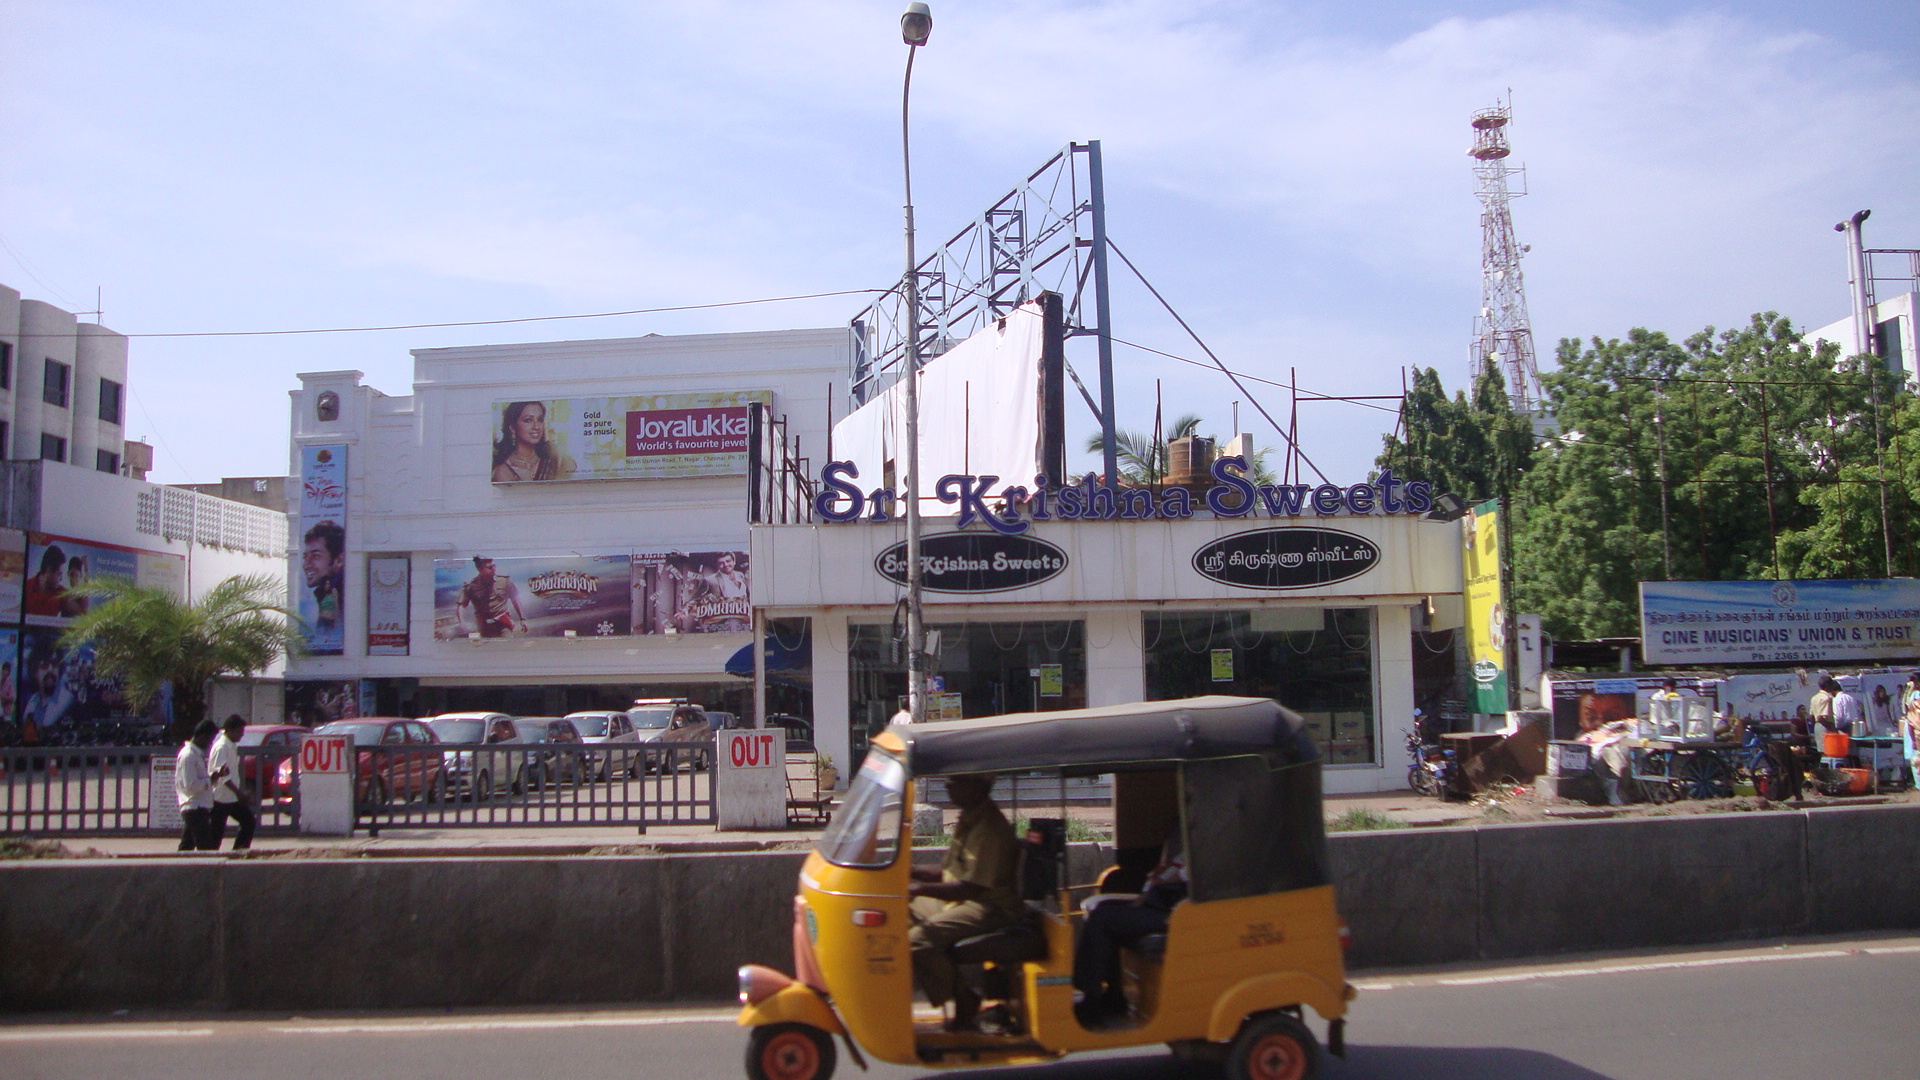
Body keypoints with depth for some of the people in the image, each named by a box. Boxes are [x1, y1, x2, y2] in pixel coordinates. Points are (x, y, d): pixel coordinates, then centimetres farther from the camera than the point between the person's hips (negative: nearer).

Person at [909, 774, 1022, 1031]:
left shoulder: (990, 828, -21)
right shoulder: (968, 819, 11)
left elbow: (971, 887, -26)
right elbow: (950, 874, 18)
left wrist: (920, 889, -27)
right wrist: (910, 871, 6)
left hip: (990, 909, -11)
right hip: (962, 901, 11)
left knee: (918, 939, -25)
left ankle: (964, 1001, -7)